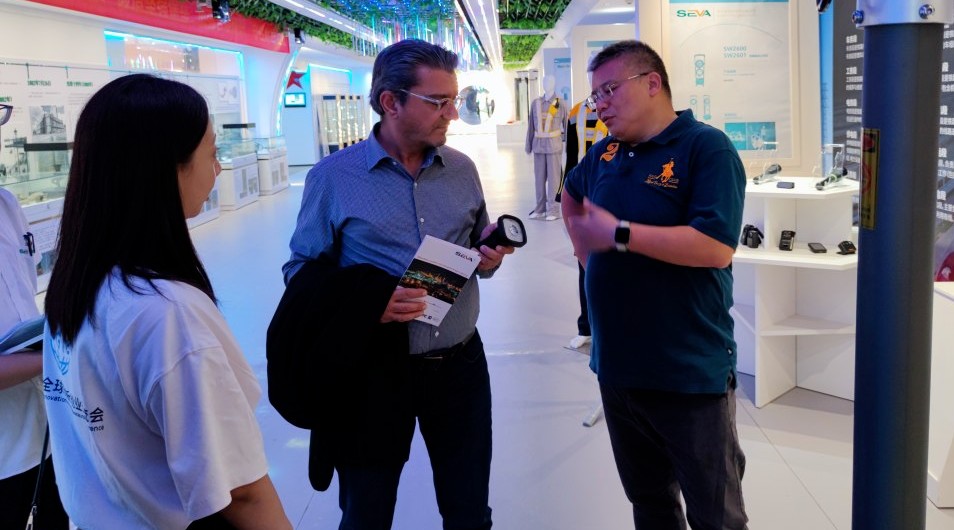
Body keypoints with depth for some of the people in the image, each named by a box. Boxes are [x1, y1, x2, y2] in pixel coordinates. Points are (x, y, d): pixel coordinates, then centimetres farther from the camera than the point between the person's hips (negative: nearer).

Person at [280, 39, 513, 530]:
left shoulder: (462, 170, 5)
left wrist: (490, 255, -9)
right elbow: (302, 274, -5)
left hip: (460, 363, 3)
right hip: (372, 372, -3)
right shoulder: (333, 176, -6)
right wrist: (366, 300, -23)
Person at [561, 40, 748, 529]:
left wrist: (618, 234, -21)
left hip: (690, 374, -7)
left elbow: (716, 247, -25)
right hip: (617, 366, 7)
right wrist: (584, 250, 12)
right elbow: (572, 198, 29)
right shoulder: (605, 153, 9)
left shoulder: (707, 148, -13)